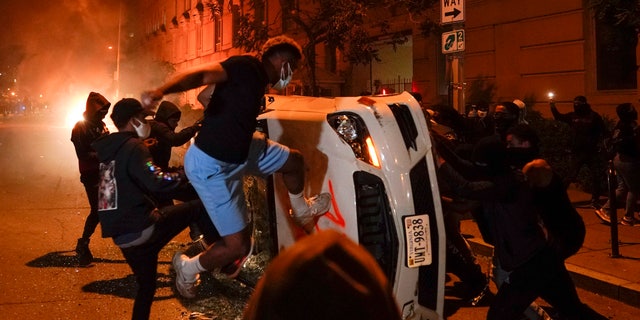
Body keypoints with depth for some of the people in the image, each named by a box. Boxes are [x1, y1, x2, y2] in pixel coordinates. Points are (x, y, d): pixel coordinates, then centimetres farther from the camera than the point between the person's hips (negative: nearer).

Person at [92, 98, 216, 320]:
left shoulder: (108, 149, 16)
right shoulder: (133, 147, -11)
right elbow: (157, 182, -25)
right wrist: (187, 173, -14)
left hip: (122, 235, 9)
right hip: (140, 228, -9)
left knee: (146, 284, 21)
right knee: (199, 207, -1)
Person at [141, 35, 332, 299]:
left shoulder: (259, 80, 8)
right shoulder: (246, 66, -19)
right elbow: (200, 75, -34)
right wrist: (162, 91, -51)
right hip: (210, 165, -10)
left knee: (294, 160, 22)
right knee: (238, 246, -9)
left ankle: (301, 211, 48)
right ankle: (187, 270, 18)